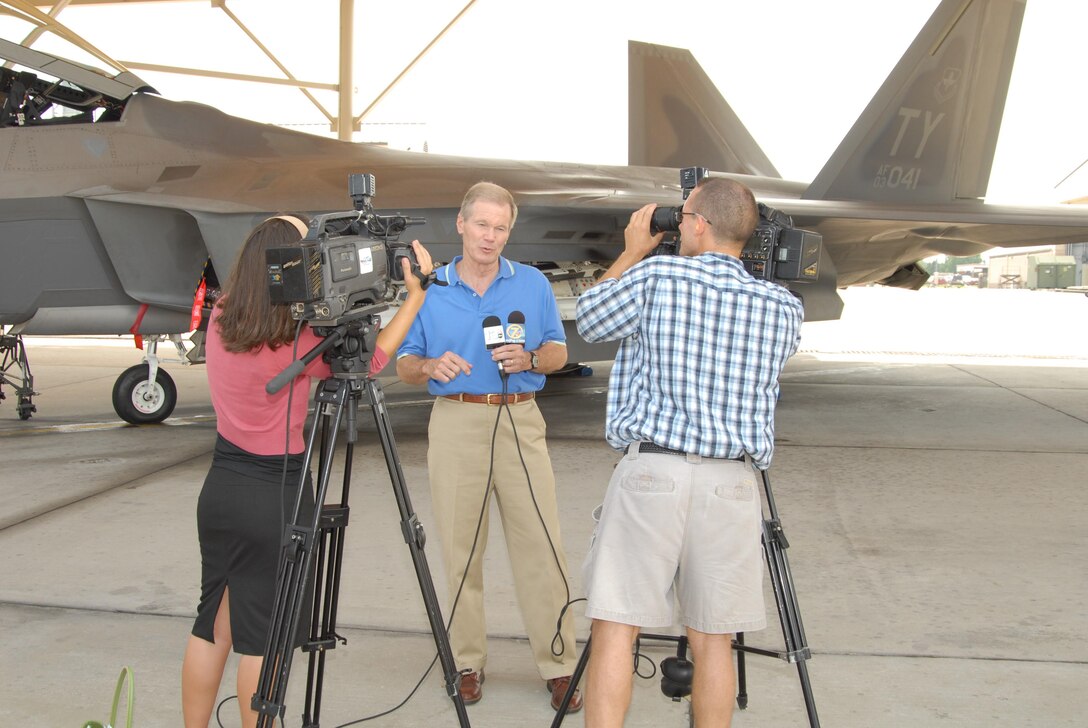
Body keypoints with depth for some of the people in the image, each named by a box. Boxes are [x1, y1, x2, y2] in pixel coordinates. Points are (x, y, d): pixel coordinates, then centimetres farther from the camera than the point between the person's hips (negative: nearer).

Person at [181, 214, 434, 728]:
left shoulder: (220, 319, -2)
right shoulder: (295, 343, -20)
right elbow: (370, 360, -8)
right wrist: (416, 293, -3)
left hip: (221, 487, 7)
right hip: (275, 494, -6)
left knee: (212, 624, 17)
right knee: (263, 635, 6)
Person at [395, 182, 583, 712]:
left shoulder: (533, 284, 9)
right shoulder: (429, 289, 8)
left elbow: (558, 352, 11)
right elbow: (404, 365, 9)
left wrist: (530, 359, -11)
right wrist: (431, 366, -13)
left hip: (520, 423, 0)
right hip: (455, 423, 0)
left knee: (541, 546, -4)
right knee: (461, 549, 3)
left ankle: (558, 666, 3)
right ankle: (467, 663, 16)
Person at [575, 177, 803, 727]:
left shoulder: (655, 277, -5)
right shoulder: (784, 308, 6)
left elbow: (589, 320, 12)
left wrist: (632, 253, 24)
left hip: (650, 471, -3)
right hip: (734, 483, 4)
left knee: (615, 628, 2)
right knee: (712, 639, 11)